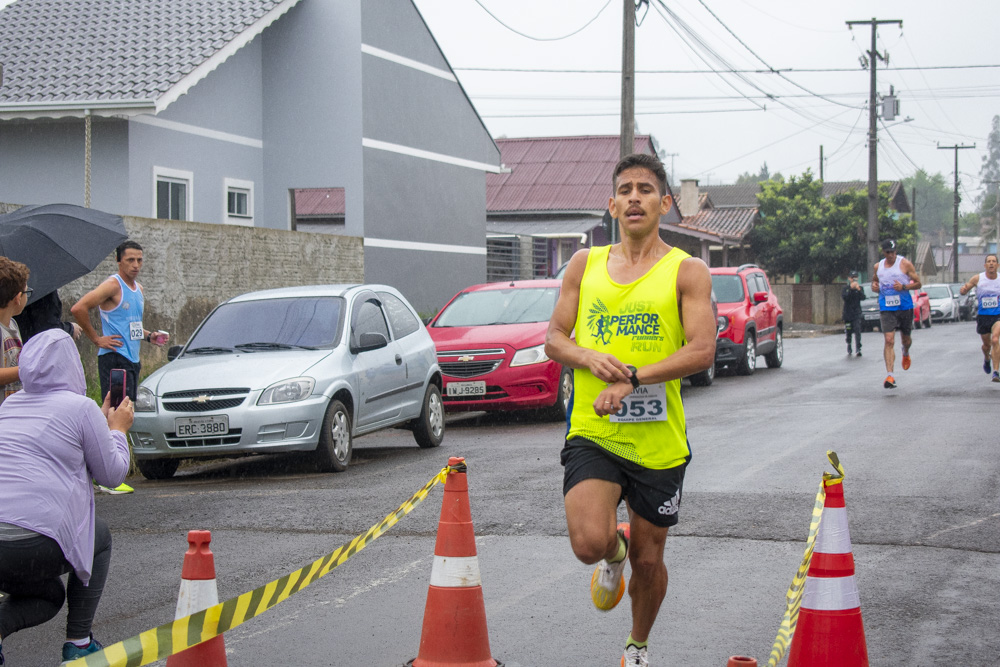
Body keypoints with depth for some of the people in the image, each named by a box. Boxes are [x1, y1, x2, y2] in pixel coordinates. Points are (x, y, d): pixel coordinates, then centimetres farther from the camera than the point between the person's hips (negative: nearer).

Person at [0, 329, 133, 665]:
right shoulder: (81, 407, -1)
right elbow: (112, 474, 9)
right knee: (99, 538, 27)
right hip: (32, 549, -6)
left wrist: (102, 420, 41)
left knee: (49, 597, 31)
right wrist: (117, 429, 25)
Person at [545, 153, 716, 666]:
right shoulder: (585, 264, 8)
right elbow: (554, 338, 11)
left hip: (658, 441, -1)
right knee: (589, 542, -21)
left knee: (648, 559, 10)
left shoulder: (687, 271, -2)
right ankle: (614, 553, 18)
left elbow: (702, 351, -12)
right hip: (591, 434, 1)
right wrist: (587, 357, -11)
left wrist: (633, 378, -23)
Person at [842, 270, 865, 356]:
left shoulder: (860, 288, 7)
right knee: (848, 333, 7)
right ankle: (849, 350, 21)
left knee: (857, 331, -14)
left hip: (857, 313, -1)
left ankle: (858, 349, -18)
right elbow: (844, 297, -13)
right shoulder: (845, 288, 5)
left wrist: (859, 290, -24)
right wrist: (851, 288, -21)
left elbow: (863, 298, -8)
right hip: (847, 313, 1)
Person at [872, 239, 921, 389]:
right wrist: (874, 286, 0)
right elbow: (874, 281, 24)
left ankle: (906, 354, 53)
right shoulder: (878, 267, 6)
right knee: (889, 341, -13)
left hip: (905, 307, -1)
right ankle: (890, 376, -16)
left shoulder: (905, 264, -5)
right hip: (886, 308, 1)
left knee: (906, 339, 14)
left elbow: (918, 283, -2)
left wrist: (904, 287, -19)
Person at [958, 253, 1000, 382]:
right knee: (986, 344, 17)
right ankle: (987, 359, 53)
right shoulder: (977, 279, -7)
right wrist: (963, 289, -24)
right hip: (983, 316, 1)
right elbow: (963, 292, -1)